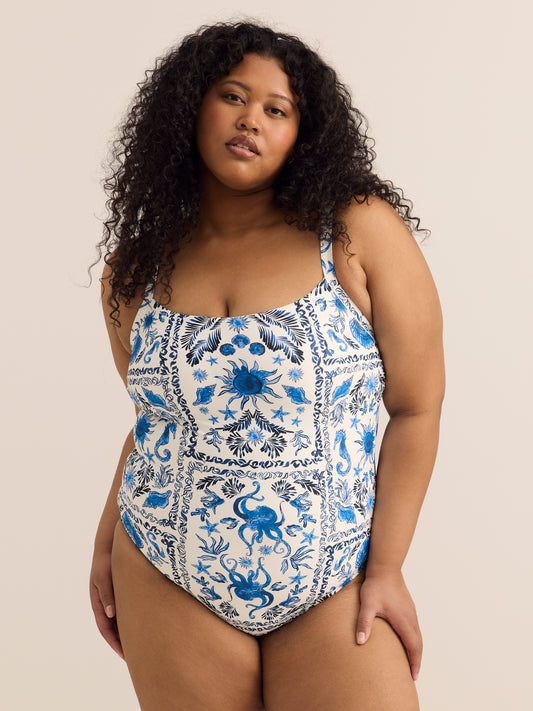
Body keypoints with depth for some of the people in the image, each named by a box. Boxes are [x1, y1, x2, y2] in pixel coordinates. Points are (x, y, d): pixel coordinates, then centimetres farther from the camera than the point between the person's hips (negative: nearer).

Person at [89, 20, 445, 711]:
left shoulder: (361, 231, -7)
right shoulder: (139, 264, 5)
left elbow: (417, 408, -6)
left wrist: (387, 567, -8)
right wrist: (107, 539, 8)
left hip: (336, 593, -2)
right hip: (167, 584, 3)